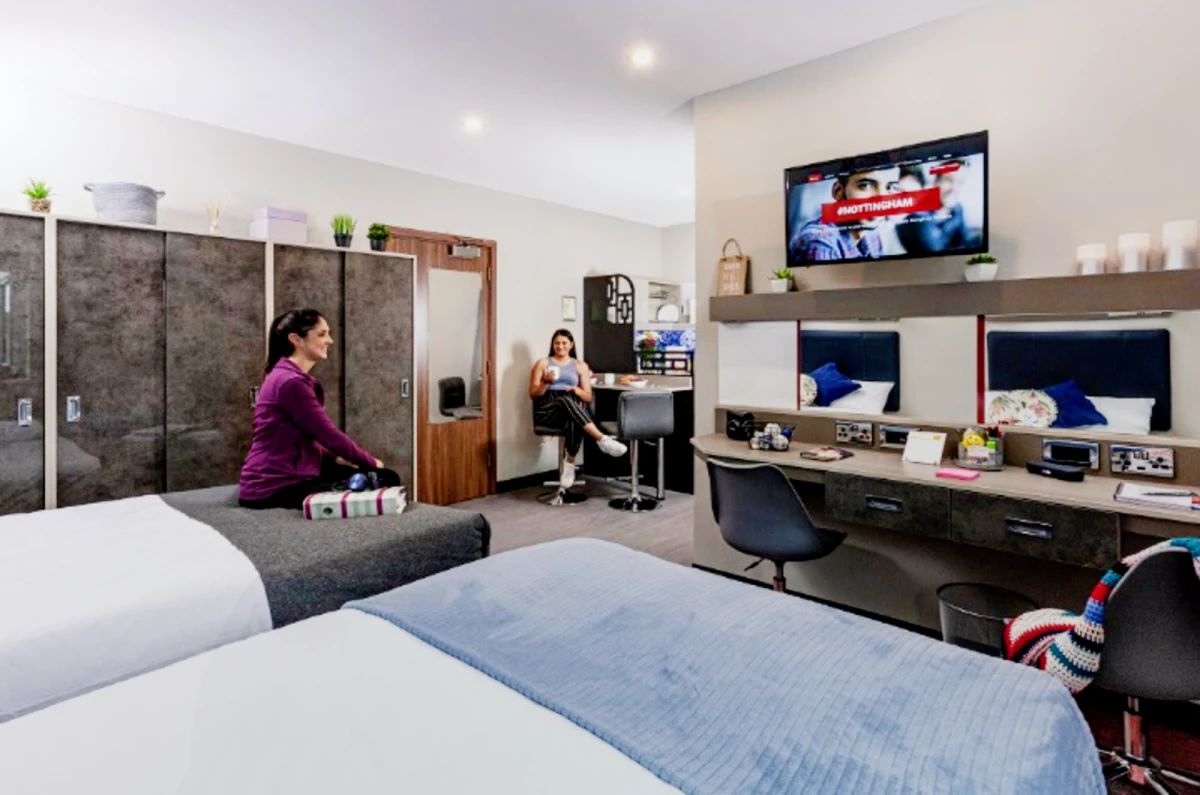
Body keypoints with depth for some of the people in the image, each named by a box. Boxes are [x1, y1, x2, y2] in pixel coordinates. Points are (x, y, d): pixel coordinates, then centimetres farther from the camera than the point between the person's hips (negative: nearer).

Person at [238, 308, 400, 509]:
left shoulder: (289, 376, 14)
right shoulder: (290, 382, -19)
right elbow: (328, 434, -16)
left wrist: (335, 457, 4)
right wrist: (370, 461, -3)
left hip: (290, 474, 10)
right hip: (274, 488, -10)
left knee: (388, 478, 3)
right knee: (383, 481, -13)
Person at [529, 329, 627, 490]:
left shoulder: (580, 365, 18)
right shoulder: (542, 363, 15)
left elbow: (588, 397, 12)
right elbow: (533, 394, 7)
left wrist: (577, 390, -10)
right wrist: (547, 382, -12)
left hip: (572, 409, 1)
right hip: (546, 411, -1)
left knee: (573, 423, -41)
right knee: (566, 400, -39)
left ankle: (570, 463, -28)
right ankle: (603, 440, -45)